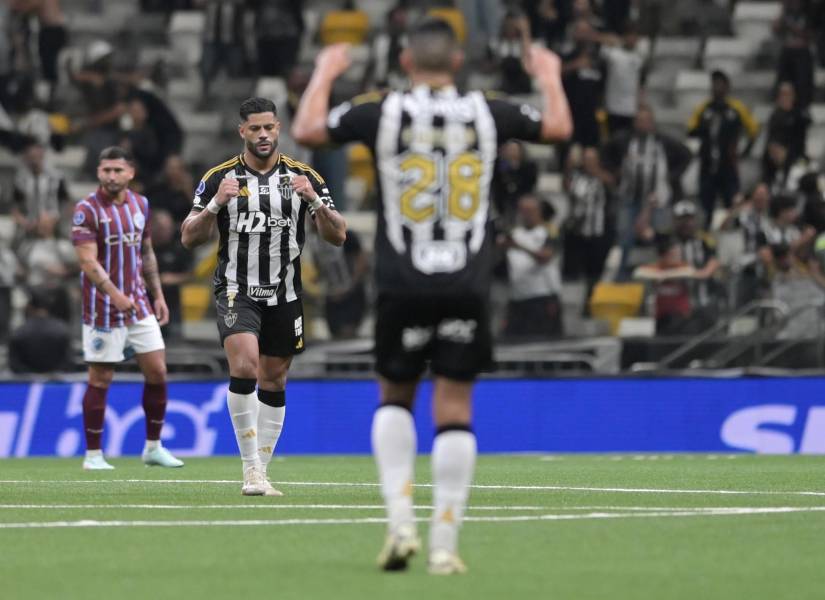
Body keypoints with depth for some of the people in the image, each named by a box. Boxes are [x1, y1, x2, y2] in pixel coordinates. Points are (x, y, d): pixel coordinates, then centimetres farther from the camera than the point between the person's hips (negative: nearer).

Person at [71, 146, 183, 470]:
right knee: (100, 380, -2)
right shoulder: (87, 209, -11)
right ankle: (93, 455, 7)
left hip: (139, 306, 6)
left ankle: (153, 448, 15)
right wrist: (115, 294, -32)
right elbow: (88, 261, -21)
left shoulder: (140, 204, 8)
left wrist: (157, 294, 15)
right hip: (102, 308, -6)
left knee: (157, 371, 3)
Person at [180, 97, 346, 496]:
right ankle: (250, 468, -19)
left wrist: (314, 200, -18)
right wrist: (215, 203, -18)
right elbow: (189, 238, -2)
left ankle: (261, 471, 18)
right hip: (237, 292, -3)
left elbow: (338, 236, 0)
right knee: (244, 365, -22)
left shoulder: (303, 177, 3)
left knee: (273, 382, 7)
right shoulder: (220, 178, -1)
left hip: (284, 295, 3)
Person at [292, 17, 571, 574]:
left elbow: (306, 130, 7)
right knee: (454, 408, 2)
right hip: (467, 287, 0)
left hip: (403, 288, 0)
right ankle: (445, 544, -2)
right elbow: (559, 128, 16)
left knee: (395, 397, 17)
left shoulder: (382, 112, -3)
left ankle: (401, 519, 2)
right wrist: (550, 76, 35)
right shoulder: (486, 113, 1)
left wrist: (325, 72, 23)